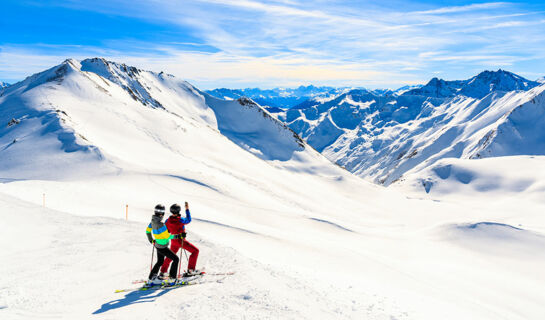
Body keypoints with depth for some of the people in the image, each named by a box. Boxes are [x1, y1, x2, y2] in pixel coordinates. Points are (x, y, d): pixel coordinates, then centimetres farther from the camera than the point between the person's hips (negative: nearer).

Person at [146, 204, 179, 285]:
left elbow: (147, 231, 12)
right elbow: (168, 236, -23)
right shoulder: (160, 224, -31)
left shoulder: (153, 221, -3)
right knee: (176, 259, 3)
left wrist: (151, 240, 27)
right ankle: (173, 279, 5)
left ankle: (151, 278, 30)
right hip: (162, 247, -9)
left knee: (160, 262, 26)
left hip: (157, 245, 9)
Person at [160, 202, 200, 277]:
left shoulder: (167, 221, -6)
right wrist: (187, 209, -1)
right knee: (195, 251, 4)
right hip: (181, 241, -6)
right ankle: (190, 270, 0)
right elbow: (189, 220, -6)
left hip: (173, 241, 6)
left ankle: (163, 271, 34)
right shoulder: (180, 220, -23)